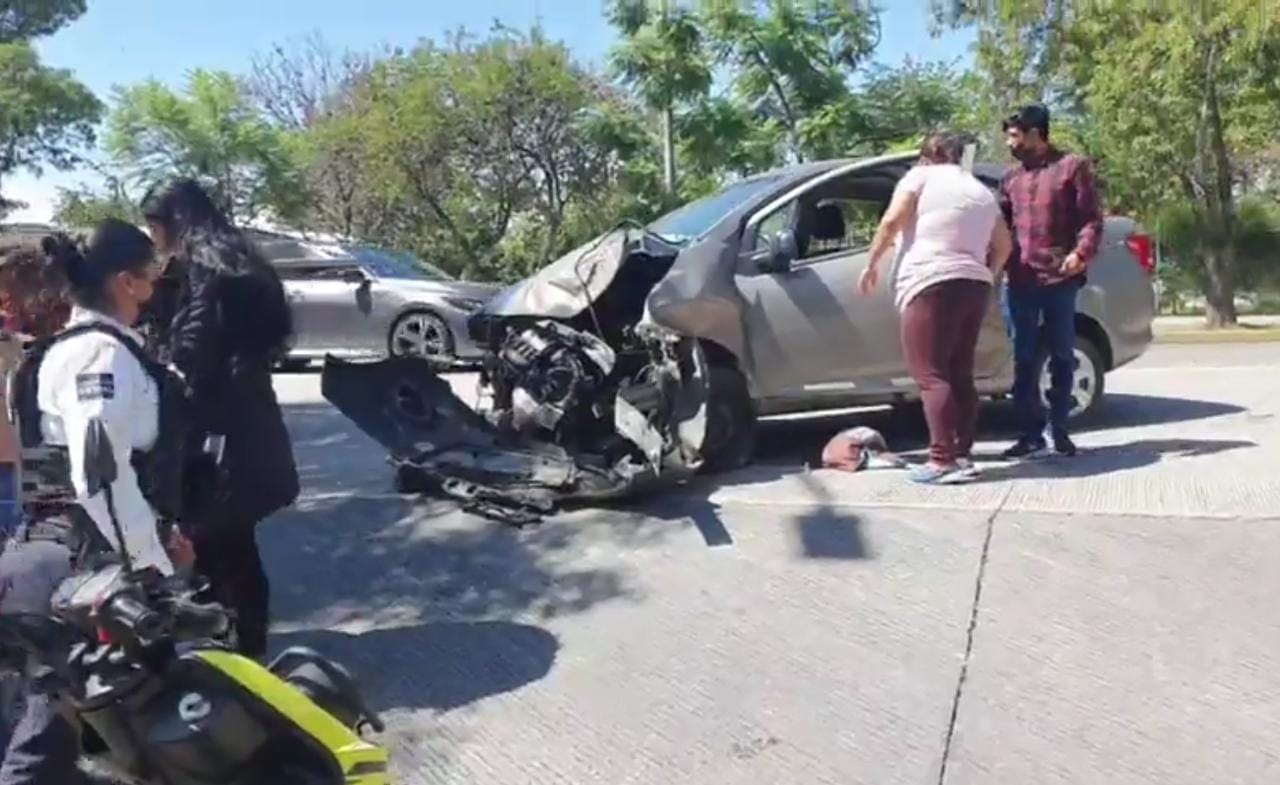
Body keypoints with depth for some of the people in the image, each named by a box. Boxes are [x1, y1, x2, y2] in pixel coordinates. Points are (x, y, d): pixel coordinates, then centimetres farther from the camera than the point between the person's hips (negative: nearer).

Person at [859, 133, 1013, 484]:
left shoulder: (920, 176, 6)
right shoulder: (981, 191, 24)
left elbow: (892, 221, -6)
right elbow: (1003, 245, 24)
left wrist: (872, 264, 3)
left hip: (933, 283, -7)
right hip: (974, 284, 7)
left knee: (930, 373, -10)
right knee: (959, 373, 11)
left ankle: (943, 459, -17)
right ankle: (962, 454, 8)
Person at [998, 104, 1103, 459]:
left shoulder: (1073, 166, 3)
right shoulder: (1010, 177, 17)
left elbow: (1091, 218, -2)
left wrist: (1081, 253, -17)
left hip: (1060, 278, -3)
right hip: (1021, 280, 3)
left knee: (1062, 356, 6)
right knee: (1025, 359, 2)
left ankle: (1059, 430, 16)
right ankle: (1032, 434, 8)